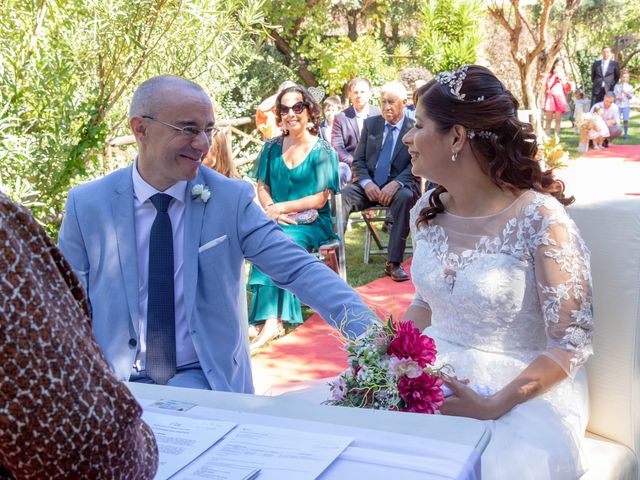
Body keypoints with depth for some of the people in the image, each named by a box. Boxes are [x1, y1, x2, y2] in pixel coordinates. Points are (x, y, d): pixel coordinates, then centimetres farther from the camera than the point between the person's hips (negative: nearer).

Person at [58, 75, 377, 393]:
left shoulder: (231, 199, -5)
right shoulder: (86, 205, -2)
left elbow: (300, 269, -10)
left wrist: (370, 333, -22)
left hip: (206, 380, -1)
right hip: (116, 383, 1)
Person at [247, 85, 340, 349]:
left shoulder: (322, 151, -2)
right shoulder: (272, 147, 11)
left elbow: (320, 199, -7)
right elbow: (262, 186, 11)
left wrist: (281, 207, -12)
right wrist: (270, 210, -11)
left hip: (312, 223, -3)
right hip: (276, 222, 3)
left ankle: (271, 320, -29)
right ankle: (274, 319, -30)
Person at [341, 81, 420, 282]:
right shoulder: (370, 124, 12)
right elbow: (358, 160, 9)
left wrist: (395, 184, -24)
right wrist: (366, 183, -13)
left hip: (398, 187, -2)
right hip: (368, 185, 3)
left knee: (405, 197, -36)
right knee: (340, 195, -26)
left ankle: (393, 263, -32)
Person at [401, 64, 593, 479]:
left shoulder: (541, 219, -15)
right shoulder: (427, 212, 3)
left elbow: (572, 343, -13)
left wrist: (494, 405, -22)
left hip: (524, 387, -5)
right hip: (435, 373, 5)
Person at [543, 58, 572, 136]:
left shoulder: (564, 75, 15)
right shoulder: (550, 75, 10)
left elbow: (567, 87, 3)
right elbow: (547, 86, -4)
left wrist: (561, 76, -1)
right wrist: (554, 76, -4)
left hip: (560, 97, 1)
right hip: (550, 97, -1)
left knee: (558, 120, -3)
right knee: (548, 119, -3)